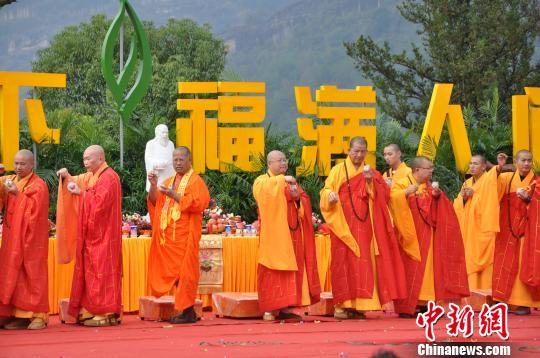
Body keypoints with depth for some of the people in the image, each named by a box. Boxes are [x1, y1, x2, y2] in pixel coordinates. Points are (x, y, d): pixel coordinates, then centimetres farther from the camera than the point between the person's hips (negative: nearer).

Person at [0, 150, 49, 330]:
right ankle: (19, 314, 4)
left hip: (30, 238, -6)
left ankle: (38, 315, -3)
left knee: (32, 274, -5)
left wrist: (17, 193, -20)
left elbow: (34, 208, -15)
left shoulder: (38, 185, -4)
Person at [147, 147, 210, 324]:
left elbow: (197, 203, -16)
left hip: (185, 235, -7)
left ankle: (188, 311, -5)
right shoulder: (169, 181, 19)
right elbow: (154, 202, 13)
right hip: (169, 234, 7)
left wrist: (173, 195, -20)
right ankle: (185, 310, 11)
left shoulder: (195, 181, -2)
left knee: (185, 271, -8)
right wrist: (153, 185, -3)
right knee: (173, 271, 6)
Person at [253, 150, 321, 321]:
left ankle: (284, 308, 5)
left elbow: (305, 201, 14)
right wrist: (282, 180, -28)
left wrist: (298, 198, -7)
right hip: (273, 234, -5)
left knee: (289, 271, 2)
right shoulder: (261, 181, 2)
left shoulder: (291, 182, 19)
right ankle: (269, 309, -8)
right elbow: (265, 187, -23)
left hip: (291, 233, 6)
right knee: (273, 270, -9)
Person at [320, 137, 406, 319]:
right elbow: (326, 190, -1)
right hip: (343, 225, -3)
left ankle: (358, 304, 1)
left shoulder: (370, 173, 15)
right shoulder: (338, 170, 6)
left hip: (363, 226, 3)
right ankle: (341, 305, -7)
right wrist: (330, 195, -23)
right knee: (343, 261, -8)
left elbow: (383, 195, 4)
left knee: (363, 262, -2)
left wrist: (370, 182, -11)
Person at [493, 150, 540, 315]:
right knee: (507, 264, 2)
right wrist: (499, 167, -24)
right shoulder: (507, 178, 5)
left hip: (527, 229, -3)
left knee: (524, 264, -5)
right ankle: (506, 300, 6)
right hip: (508, 229, 3)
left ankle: (523, 302, -6)